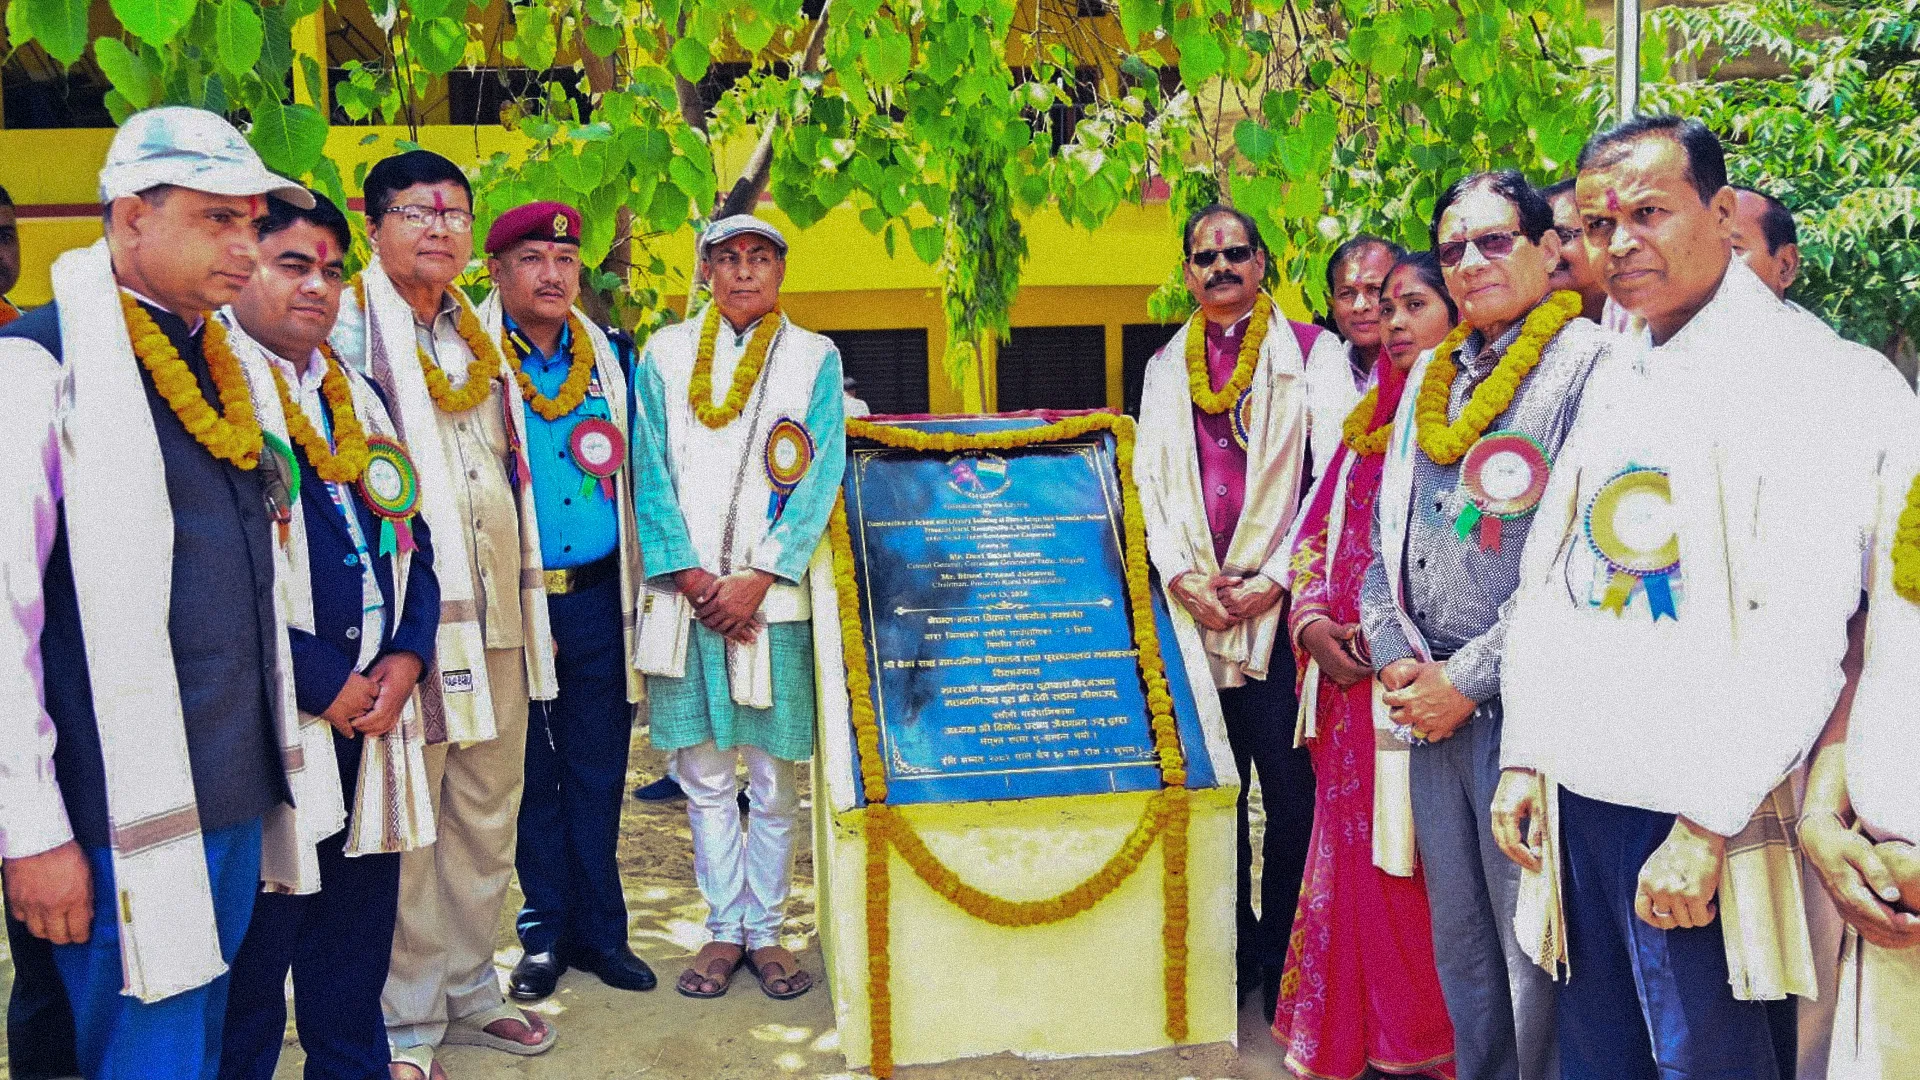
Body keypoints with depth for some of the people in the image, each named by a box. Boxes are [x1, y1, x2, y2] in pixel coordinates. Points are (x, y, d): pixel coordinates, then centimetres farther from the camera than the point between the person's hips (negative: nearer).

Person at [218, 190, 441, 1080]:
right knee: (253, 953, 4)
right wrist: (320, 679, -14)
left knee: (356, 940, 16)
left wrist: (405, 656, 0)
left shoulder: (358, 397, 16)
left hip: (373, 704, 7)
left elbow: (410, 536, 17)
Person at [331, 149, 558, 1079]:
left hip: (496, 615, 7)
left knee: (488, 812, 13)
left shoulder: (480, 339, 18)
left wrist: (534, 604, 22)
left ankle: (468, 992, 27)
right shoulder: (347, 328, -3)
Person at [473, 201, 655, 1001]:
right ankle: (547, 931, 22)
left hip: (597, 597, 3)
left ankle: (599, 929, 21)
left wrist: (634, 588, 10)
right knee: (531, 772, 8)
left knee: (598, 770, 9)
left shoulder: (606, 356, 9)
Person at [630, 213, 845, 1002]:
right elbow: (650, 472, 4)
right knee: (703, 774, 6)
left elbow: (821, 478, -2)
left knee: (774, 777, 3)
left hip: (776, 596, -1)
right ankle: (723, 929, 18)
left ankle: (765, 929, 16)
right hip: (688, 596, 1)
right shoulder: (665, 354, 10)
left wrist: (757, 578, -11)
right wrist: (690, 574, -8)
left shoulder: (815, 358, 7)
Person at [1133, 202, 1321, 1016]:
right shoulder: (1166, 367, 15)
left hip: (1277, 604, -3)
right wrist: (1184, 578, -4)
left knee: (1289, 787, -3)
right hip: (1195, 606, 3)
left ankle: (1283, 962, 12)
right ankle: (1231, 950, 19)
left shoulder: (1307, 352, 3)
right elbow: (1151, 481, 11)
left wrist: (1273, 581, -10)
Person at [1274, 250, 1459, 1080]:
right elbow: (1317, 527, 18)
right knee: (1356, 852, 11)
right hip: (1349, 678, 7)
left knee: (1428, 871, -1)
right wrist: (1312, 619, 1)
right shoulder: (1368, 420, 18)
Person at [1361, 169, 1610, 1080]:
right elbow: (1387, 529, 18)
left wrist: (1469, 679, -14)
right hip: (1427, 701, 7)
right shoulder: (1431, 376, 16)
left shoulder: (1585, 363, -8)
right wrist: (1392, 653, 2)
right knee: (1458, 940, 16)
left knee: (1534, 946, 2)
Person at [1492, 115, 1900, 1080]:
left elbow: (1803, 628, -17)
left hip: (1692, 817, -6)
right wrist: (1524, 755, 9)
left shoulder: (1798, 368, -9)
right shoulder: (1613, 378, 14)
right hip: (1577, 793, 7)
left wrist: (1708, 824, -19)